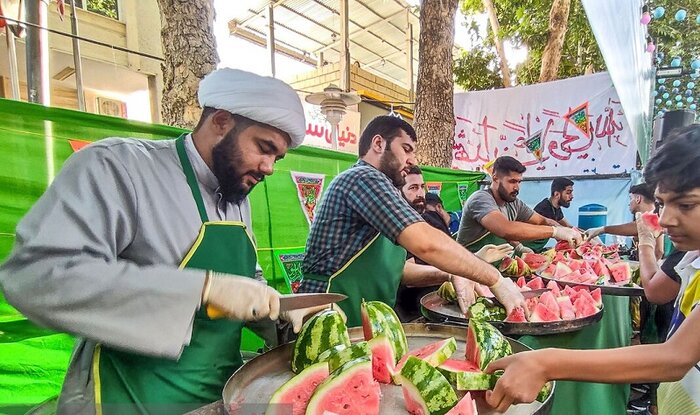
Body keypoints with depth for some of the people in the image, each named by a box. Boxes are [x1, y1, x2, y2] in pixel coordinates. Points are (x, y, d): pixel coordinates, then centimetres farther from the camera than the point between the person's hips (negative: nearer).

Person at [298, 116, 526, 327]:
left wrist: (452, 275, 1)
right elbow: (426, 243, -27)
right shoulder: (364, 177, -14)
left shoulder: (378, 189, 17)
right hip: (332, 324, -9)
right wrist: (496, 280, -16)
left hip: (362, 323, 9)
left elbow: (394, 268, 14)